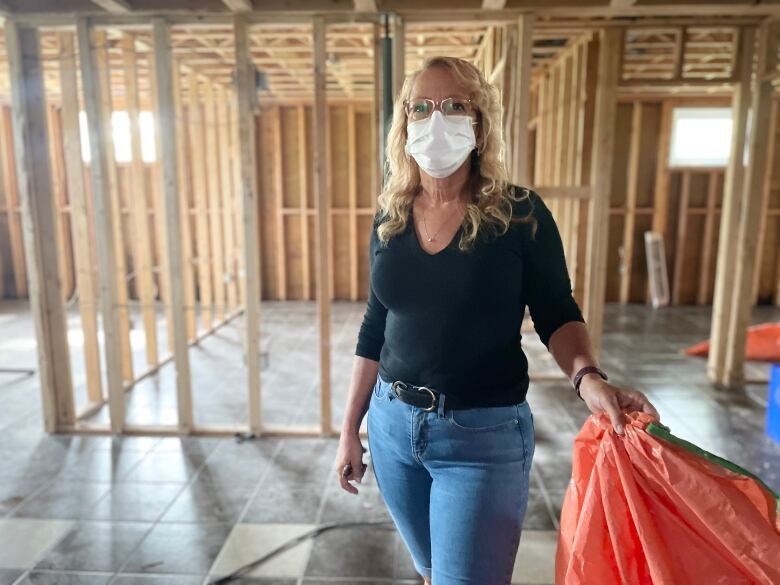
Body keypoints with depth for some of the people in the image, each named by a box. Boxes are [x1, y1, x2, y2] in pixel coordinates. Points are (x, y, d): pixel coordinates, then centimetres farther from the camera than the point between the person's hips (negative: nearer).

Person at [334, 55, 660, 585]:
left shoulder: (520, 213, -11)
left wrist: (588, 377, -27)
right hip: (393, 423, 5)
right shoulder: (390, 216, 1)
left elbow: (557, 315, -5)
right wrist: (351, 428, 8)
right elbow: (376, 327, 6)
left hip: (484, 435, -4)